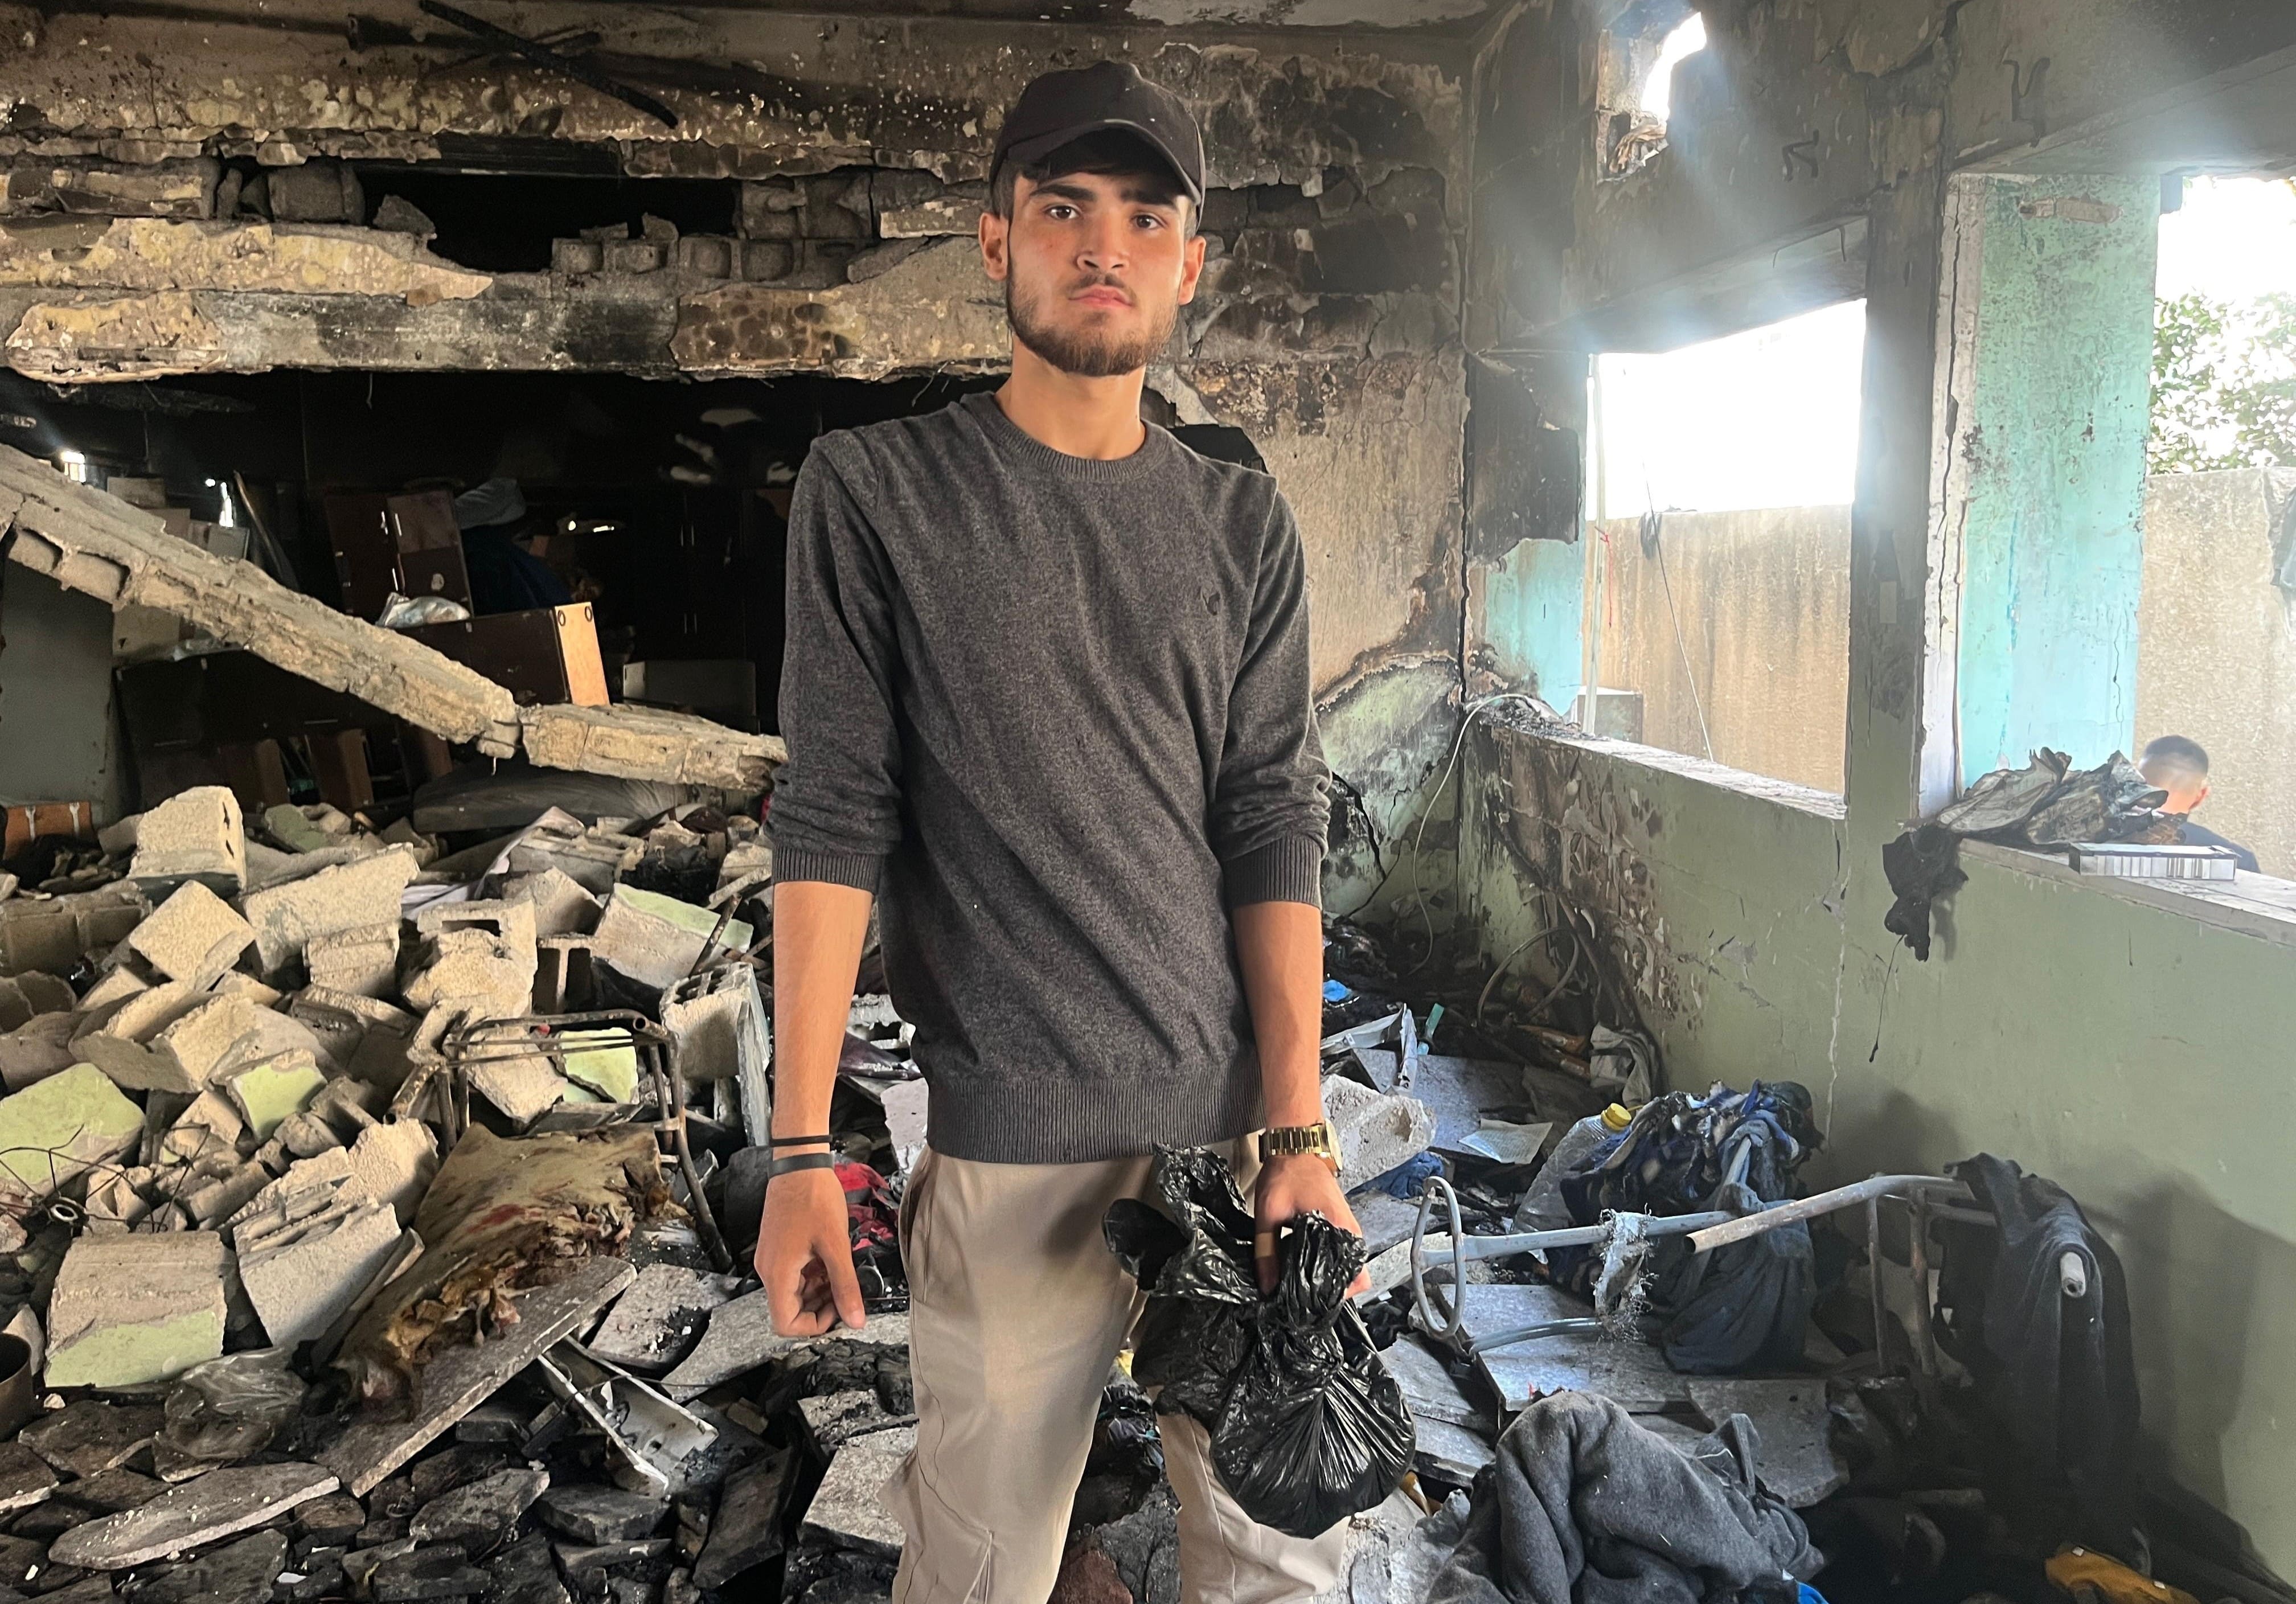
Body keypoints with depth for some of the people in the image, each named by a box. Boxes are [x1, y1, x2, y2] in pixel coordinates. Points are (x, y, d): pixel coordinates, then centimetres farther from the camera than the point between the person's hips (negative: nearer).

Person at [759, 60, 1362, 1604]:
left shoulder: (1245, 528, 7)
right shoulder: (876, 489, -1)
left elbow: (1276, 827, 2)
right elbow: (834, 823, -5)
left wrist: (1300, 1132, -5)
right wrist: (801, 1148, -9)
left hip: (1243, 1124, 3)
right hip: (1012, 1144, -3)